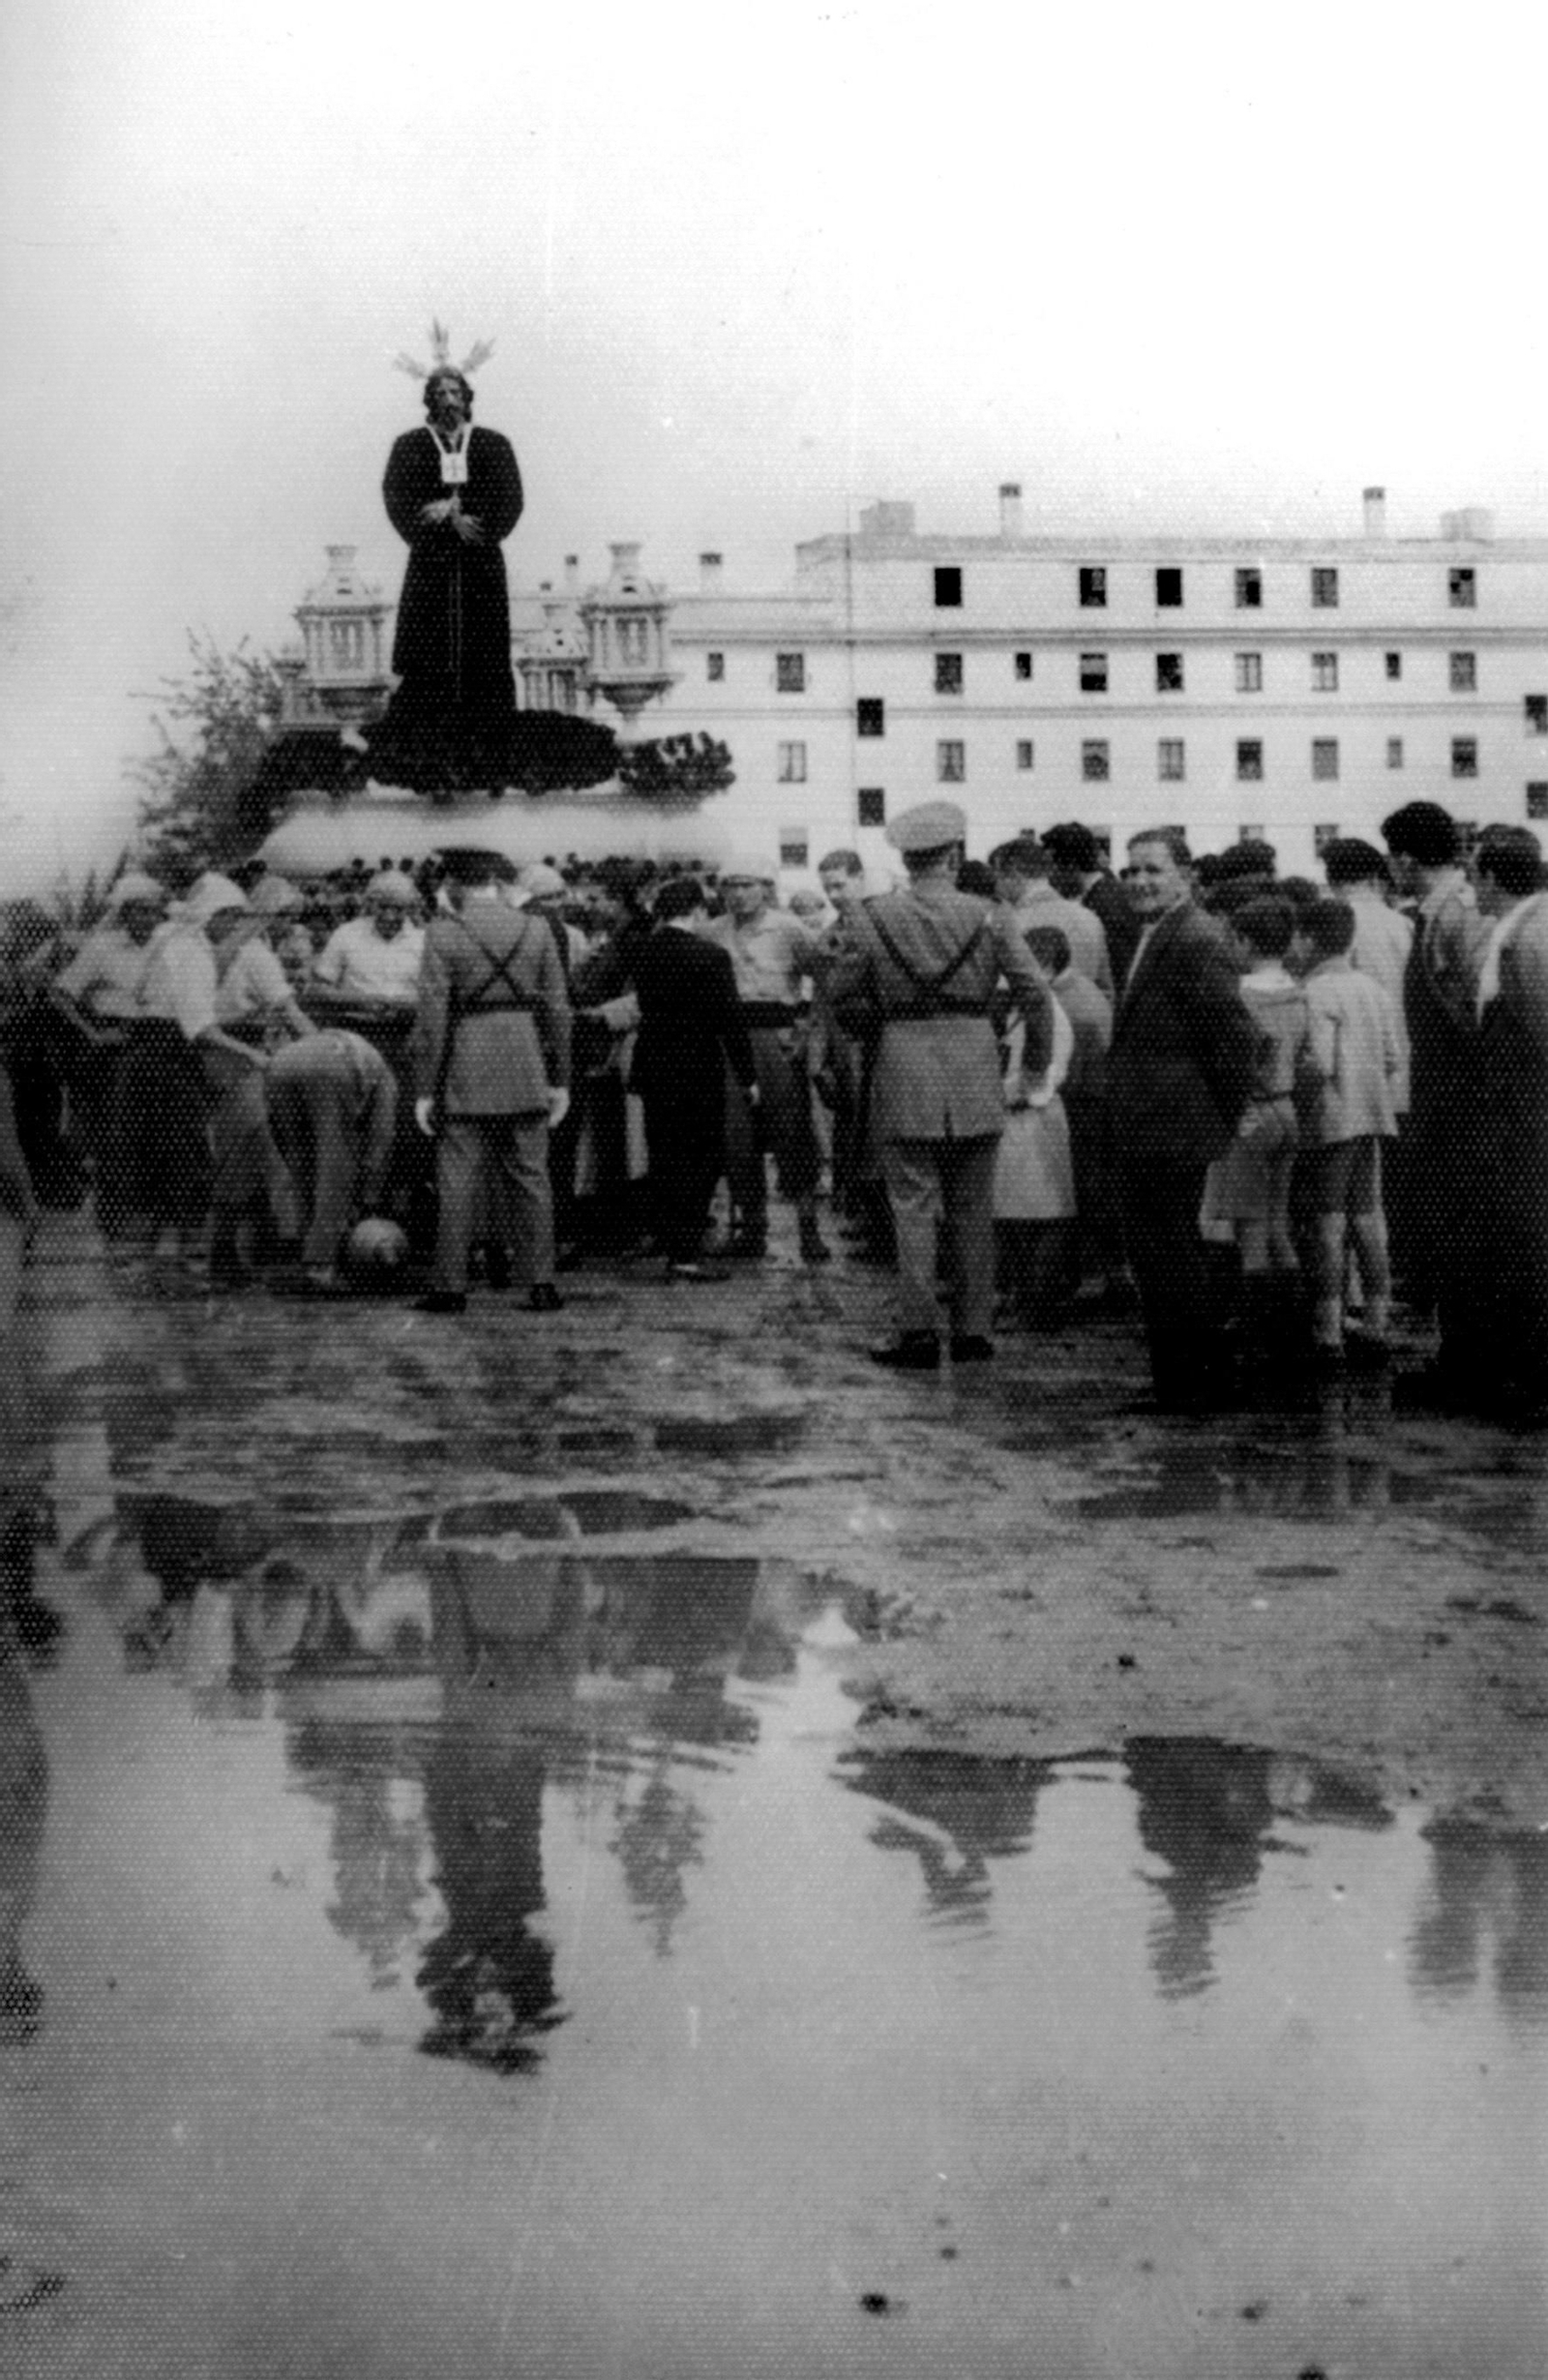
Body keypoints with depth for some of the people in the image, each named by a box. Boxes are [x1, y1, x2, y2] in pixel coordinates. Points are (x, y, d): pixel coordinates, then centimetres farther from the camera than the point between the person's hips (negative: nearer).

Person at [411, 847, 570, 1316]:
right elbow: (556, 1009, 5)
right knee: (529, 1177, 8)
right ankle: (540, 1284, 8)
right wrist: (560, 1080, 11)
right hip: (526, 1074, 3)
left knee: (457, 1182, 2)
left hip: (465, 1074, -3)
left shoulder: (443, 933, -7)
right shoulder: (536, 930, 3)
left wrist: (425, 1089, -4)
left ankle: (450, 1287, 3)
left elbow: (432, 1016, -8)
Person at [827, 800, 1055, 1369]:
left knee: (914, 1207, 1)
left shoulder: (870, 917, -2)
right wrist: (1036, 1065, 9)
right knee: (973, 1210, 10)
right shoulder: (988, 916, -1)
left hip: (904, 1072, -1)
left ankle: (919, 1332, -4)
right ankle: (973, 1331, 14)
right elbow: (1036, 993, -2)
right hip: (975, 1073, 1)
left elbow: (844, 998, 1)